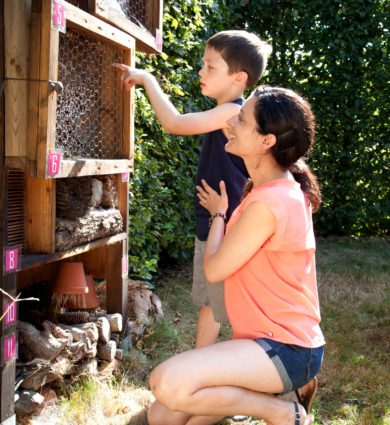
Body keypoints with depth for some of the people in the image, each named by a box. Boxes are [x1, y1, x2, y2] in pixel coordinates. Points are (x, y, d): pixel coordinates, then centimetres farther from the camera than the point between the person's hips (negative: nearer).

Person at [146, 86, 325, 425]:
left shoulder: (268, 202, -23)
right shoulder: (283, 189, 8)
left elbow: (214, 269, -13)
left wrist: (218, 213, 3)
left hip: (286, 348, -10)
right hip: (278, 338, 10)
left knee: (168, 384, -30)